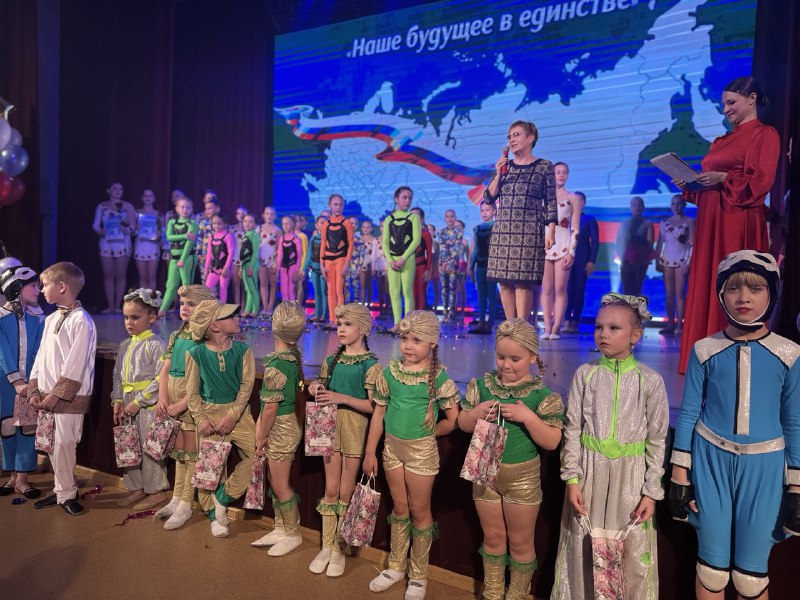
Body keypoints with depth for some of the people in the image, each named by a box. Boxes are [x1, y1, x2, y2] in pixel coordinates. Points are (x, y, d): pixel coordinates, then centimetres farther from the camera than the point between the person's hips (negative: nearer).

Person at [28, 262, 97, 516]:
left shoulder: (81, 321, -14)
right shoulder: (51, 319, 12)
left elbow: (76, 364, -17)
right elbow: (41, 357, 13)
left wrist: (57, 394, -16)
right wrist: (35, 390, 4)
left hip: (69, 397, -8)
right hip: (47, 395, 8)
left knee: (64, 445, -2)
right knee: (53, 445, 13)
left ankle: (65, 493, 13)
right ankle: (63, 490, 26)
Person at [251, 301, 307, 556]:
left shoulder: (275, 365, -25)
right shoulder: (294, 356, 0)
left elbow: (271, 408, -20)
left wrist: (261, 437, -8)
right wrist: (260, 424, 8)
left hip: (281, 429, -9)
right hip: (287, 423, 9)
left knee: (280, 485, 7)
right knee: (274, 481, 20)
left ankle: (293, 534, 23)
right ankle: (281, 530, 33)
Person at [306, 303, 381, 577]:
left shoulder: (371, 365, -10)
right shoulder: (331, 360, 6)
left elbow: (373, 406, -15)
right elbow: (320, 391, 17)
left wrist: (342, 398, -24)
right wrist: (316, 389, -6)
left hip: (355, 428, -4)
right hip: (331, 425, 5)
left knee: (346, 492, 6)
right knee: (330, 489, 11)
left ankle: (339, 550, 19)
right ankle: (326, 546, 23)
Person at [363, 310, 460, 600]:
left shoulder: (438, 376, -14)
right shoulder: (390, 372, -3)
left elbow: (453, 420, -9)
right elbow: (378, 413, 3)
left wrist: (426, 433, 0)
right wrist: (369, 452, 5)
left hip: (422, 450, -4)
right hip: (392, 447, 4)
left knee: (419, 510, 10)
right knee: (399, 508, 18)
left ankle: (418, 575, 28)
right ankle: (396, 566, 36)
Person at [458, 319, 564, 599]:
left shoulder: (542, 395, -14)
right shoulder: (482, 385, -4)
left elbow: (552, 442, -15)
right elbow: (463, 424, 2)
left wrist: (527, 416, -28)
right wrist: (477, 412, -19)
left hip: (522, 477, -3)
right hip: (485, 472, 3)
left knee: (520, 542, 15)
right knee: (492, 537, 20)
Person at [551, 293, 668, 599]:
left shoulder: (650, 380, -6)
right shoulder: (585, 374, -4)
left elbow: (657, 440, -2)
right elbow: (572, 429, -1)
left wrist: (651, 491, -3)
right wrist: (572, 478, -5)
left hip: (630, 474, -1)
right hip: (590, 471, 1)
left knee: (632, 553, 8)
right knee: (584, 547, 13)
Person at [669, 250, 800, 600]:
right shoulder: (704, 350, -4)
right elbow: (689, 414, 0)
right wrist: (679, 473, 0)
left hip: (762, 466, 0)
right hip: (710, 461, 0)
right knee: (712, 567, 12)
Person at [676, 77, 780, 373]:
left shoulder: (765, 134, 0)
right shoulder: (722, 140, 22)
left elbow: (762, 181, -10)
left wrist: (723, 179, -19)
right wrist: (689, 185, 5)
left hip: (739, 224, -8)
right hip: (710, 222, 8)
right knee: (705, 287, 5)